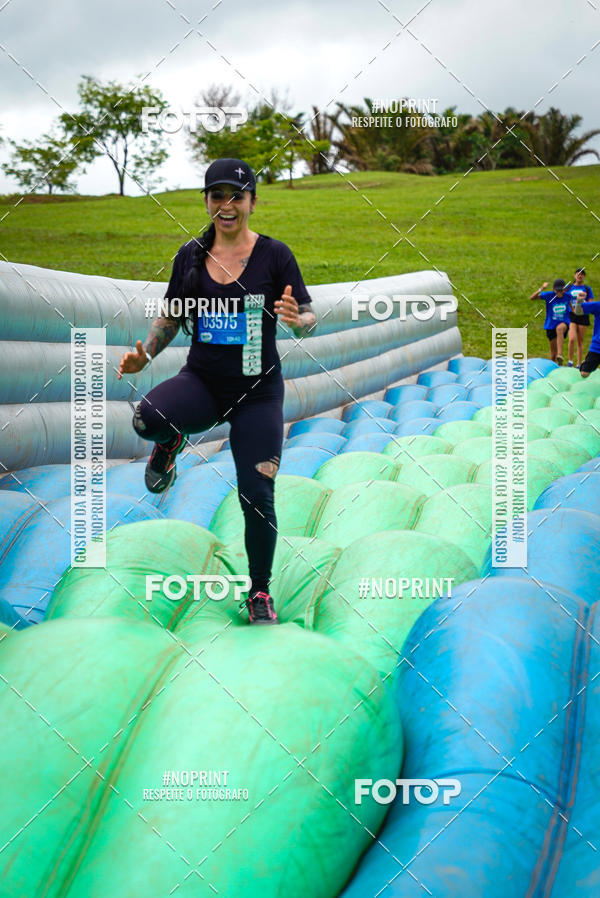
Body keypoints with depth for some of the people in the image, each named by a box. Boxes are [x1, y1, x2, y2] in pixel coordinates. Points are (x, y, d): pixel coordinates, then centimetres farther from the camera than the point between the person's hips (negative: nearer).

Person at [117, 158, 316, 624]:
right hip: (201, 380, 1)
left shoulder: (274, 254, -4)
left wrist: (296, 319, -26)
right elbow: (171, 317, 13)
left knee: (257, 497, -4)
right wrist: (145, 353, -4)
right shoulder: (190, 255, 3)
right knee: (148, 418, -32)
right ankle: (171, 442, 7)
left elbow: (310, 319, -2)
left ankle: (260, 591, 20)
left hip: (258, 390, -1)